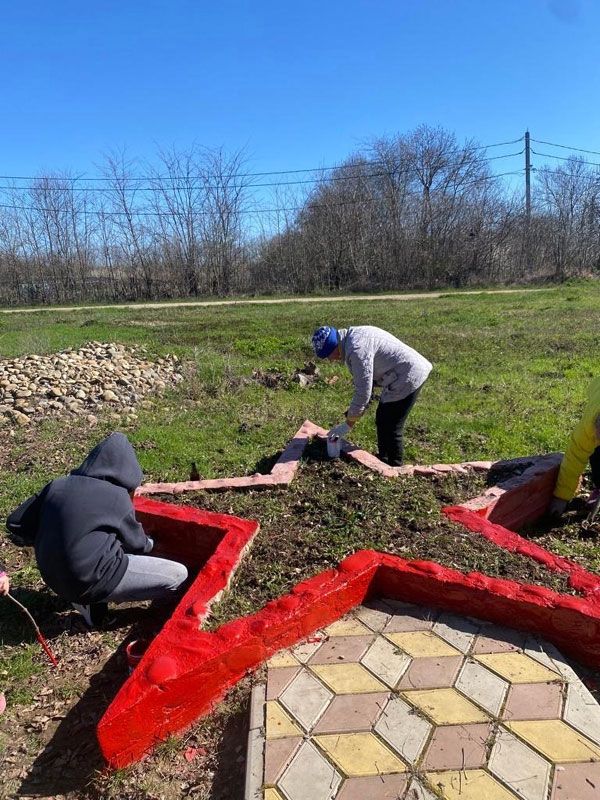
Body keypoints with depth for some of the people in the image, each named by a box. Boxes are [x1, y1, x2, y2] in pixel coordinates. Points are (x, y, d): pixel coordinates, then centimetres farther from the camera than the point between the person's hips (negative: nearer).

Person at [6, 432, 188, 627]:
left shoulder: (57, 485, 2)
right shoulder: (117, 497, -11)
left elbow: (15, 523, 7)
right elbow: (136, 543, 4)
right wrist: (148, 543, 27)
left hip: (53, 576, 7)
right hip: (91, 581, -7)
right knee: (178, 574, -6)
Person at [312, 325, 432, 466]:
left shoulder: (356, 350, -25)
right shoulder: (352, 335, 6)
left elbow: (363, 391, -22)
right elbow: (364, 381, 14)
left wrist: (348, 423, -12)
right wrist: (353, 413, 14)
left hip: (409, 376, -11)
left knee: (391, 429, -4)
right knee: (382, 420, 19)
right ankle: (383, 460, 34)